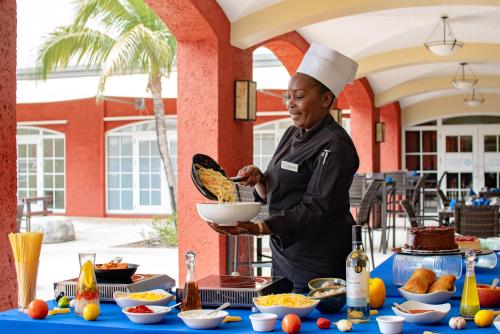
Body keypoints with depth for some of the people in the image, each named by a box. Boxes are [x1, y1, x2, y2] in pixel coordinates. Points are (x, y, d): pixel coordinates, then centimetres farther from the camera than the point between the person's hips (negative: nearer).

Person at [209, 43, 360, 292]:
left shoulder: (334, 146, -18)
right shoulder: (292, 134, 9)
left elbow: (314, 209, -24)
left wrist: (257, 228, -34)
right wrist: (259, 180, -8)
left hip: (319, 265, -8)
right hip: (283, 256, 8)